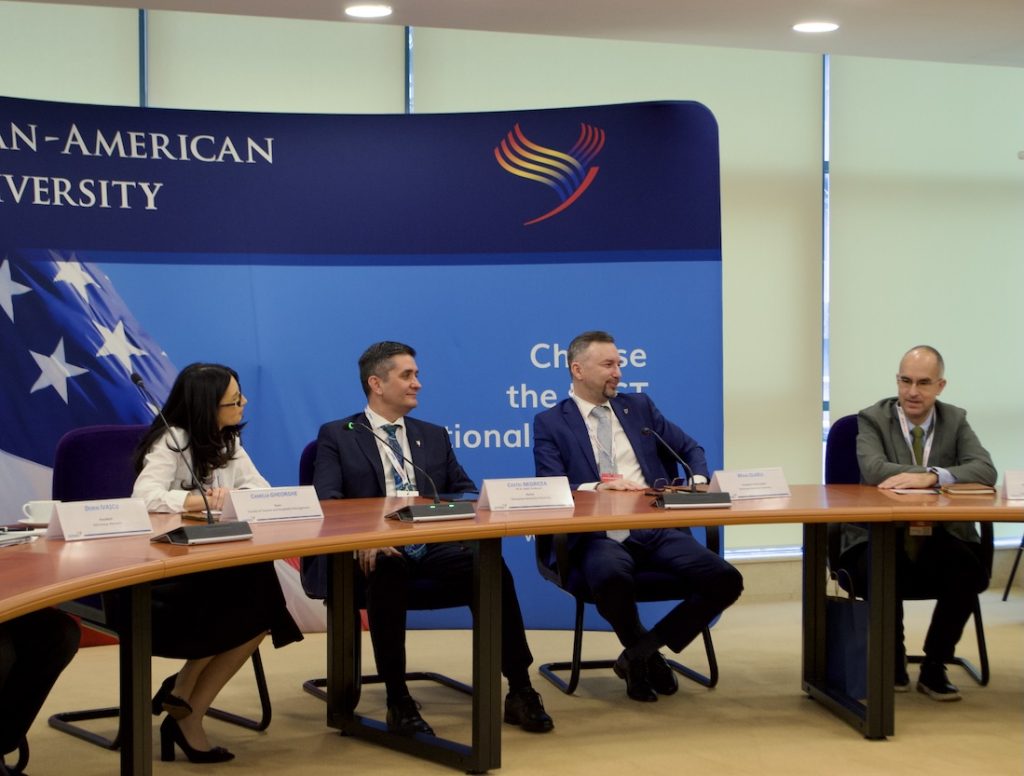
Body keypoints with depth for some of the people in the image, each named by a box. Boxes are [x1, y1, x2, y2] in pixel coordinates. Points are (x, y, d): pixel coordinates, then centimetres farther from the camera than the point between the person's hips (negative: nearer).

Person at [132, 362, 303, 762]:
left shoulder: (227, 442, 11)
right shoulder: (171, 441, -12)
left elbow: (263, 492, 3)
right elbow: (146, 496, -28)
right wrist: (208, 501, -31)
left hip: (213, 562, 7)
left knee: (262, 610, -19)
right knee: (246, 601, -26)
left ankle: (188, 715, -8)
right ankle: (183, 692, -4)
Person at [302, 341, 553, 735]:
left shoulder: (435, 436, 22)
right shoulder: (337, 436, 8)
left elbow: (465, 491, 17)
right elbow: (326, 501, -6)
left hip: (435, 548, 3)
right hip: (377, 551, -3)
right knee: (389, 570, -38)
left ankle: (520, 691, -20)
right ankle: (398, 700, -26)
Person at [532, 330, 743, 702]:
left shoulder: (639, 406, 19)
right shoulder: (550, 422, 8)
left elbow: (691, 448, 23)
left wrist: (698, 483, 2)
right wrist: (599, 487, -19)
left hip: (659, 530, 4)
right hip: (600, 537, -4)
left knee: (726, 580, -20)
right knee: (611, 579, -39)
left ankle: (640, 653, -3)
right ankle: (647, 656, -5)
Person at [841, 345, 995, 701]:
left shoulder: (955, 420, 7)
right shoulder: (872, 419, -1)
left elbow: (986, 471, -10)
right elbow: (874, 470, -21)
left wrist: (931, 477, -27)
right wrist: (934, 475, -21)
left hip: (940, 538, 3)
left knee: (971, 572, -28)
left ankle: (934, 667, -4)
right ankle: (893, 661, -3)